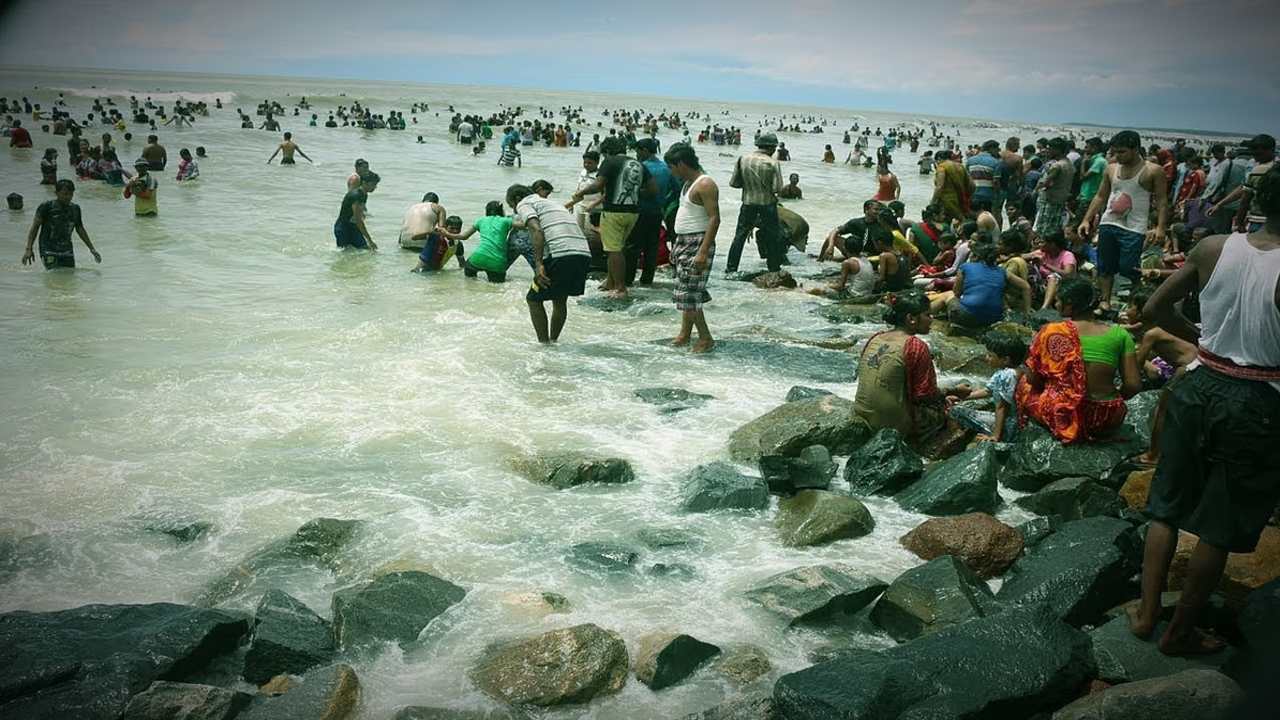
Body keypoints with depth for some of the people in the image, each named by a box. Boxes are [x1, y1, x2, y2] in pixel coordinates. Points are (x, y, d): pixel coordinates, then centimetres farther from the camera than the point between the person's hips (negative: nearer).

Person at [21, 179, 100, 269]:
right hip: (49, 252, -5)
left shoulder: (75, 209, 9)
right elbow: (34, 228, -4)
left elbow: (80, 229, 22)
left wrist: (92, 249, 22)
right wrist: (29, 249, -13)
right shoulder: (46, 207, -5)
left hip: (67, 252, 5)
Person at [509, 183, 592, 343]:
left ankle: (544, 344, 7)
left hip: (560, 254, -8)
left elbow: (537, 231, -10)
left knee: (534, 299, 10)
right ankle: (553, 341, 32)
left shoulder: (524, 204, 10)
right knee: (560, 300, 26)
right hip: (584, 253, 8)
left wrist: (538, 264, -16)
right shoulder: (553, 203, 34)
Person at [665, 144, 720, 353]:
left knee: (688, 293, -10)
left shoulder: (705, 185, -16)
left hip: (697, 243, -10)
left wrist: (703, 252, -27)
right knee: (687, 291, 14)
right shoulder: (688, 183, 15)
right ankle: (685, 334, 23)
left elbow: (714, 219, -22)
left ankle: (706, 339, -2)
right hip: (684, 242, 10)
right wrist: (677, 245, 20)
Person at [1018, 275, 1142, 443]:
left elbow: (1033, 379, -1)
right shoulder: (1119, 333, -4)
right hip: (1108, 421, 3)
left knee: (1024, 385, 25)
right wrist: (1111, 402, 15)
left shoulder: (1050, 332, -10)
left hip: (1064, 417, -3)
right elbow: (1134, 385, -4)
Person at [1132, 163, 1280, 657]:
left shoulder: (1213, 248, -5)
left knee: (1169, 506, 18)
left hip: (1199, 387, 5)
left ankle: (1147, 613, 24)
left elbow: (1155, 309, 3)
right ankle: (1180, 633, 22)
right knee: (1220, 528, 11)